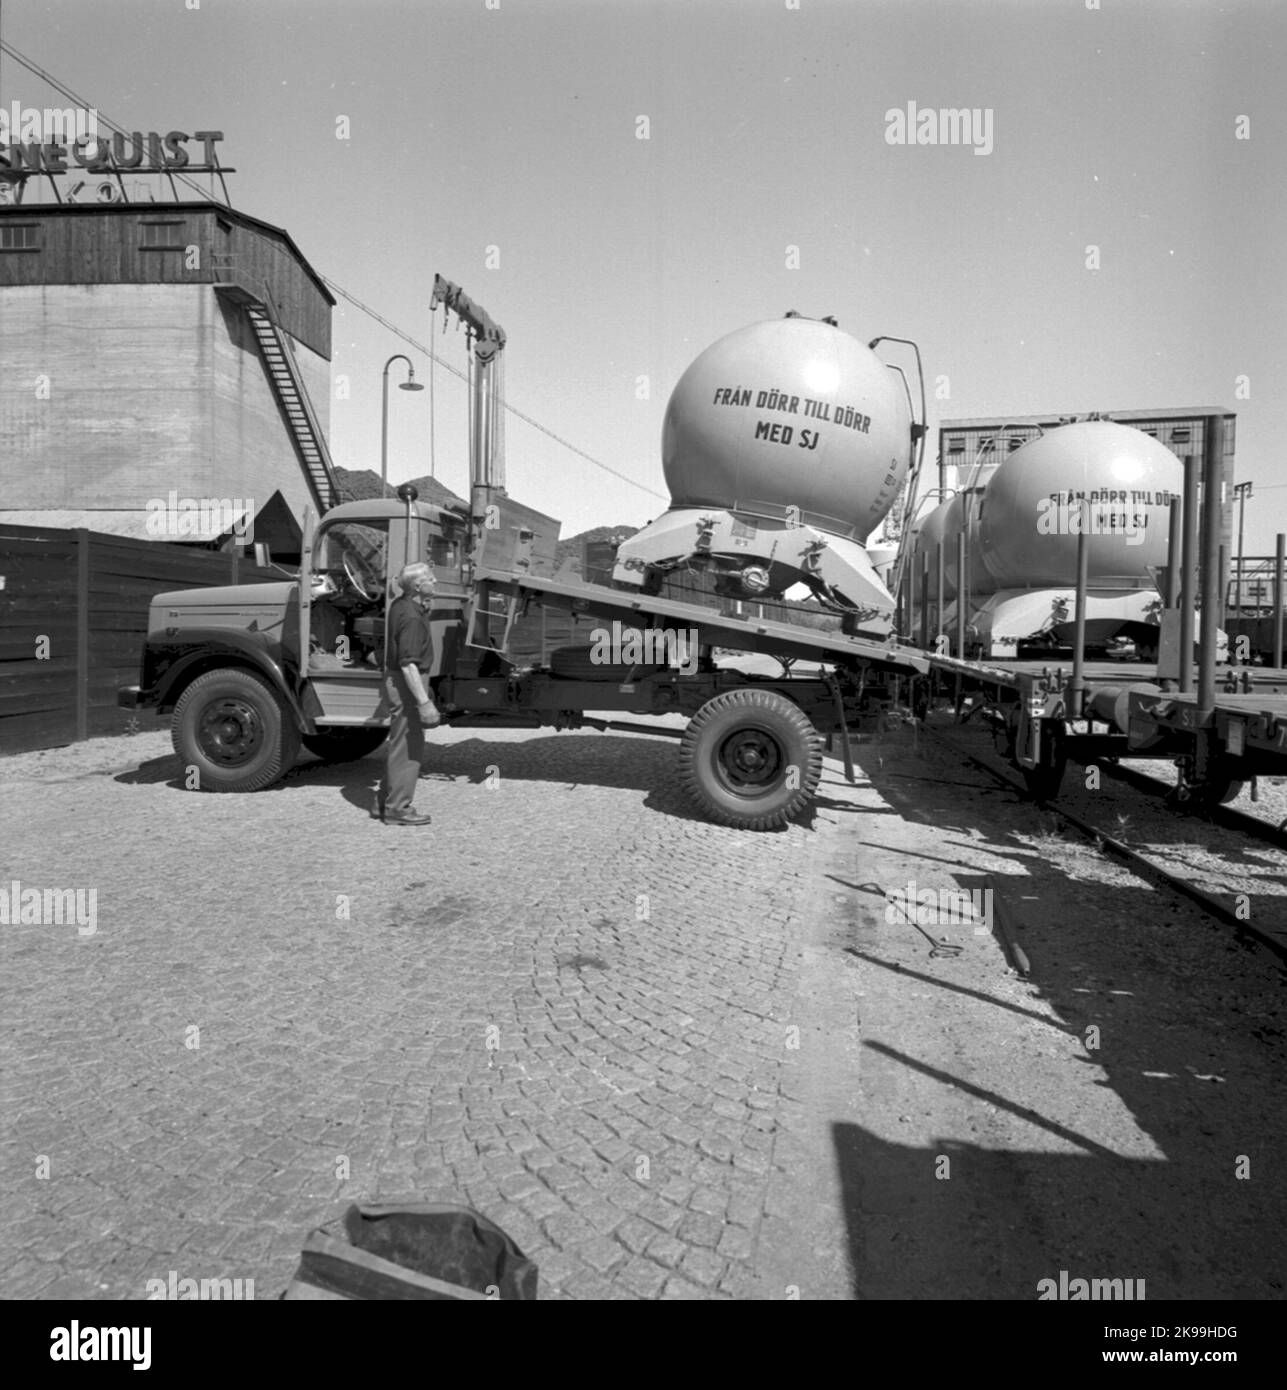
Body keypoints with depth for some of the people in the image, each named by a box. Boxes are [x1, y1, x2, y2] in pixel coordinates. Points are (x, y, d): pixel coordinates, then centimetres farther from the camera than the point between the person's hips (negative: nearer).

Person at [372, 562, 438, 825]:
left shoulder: (401, 604, 8)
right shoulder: (412, 618, -23)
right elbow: (409, 664, -28)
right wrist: (424, 702, -28)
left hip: (395, 678, 11)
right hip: (407, 684, -11)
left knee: (400, 743, 18)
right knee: (408, 746, -2)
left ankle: (384, 802, 27)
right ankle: (397, 808, 5)